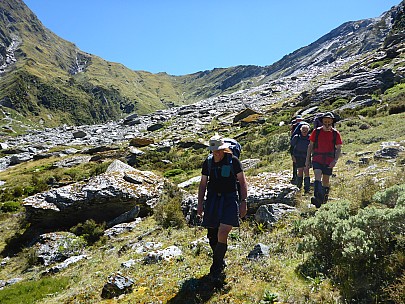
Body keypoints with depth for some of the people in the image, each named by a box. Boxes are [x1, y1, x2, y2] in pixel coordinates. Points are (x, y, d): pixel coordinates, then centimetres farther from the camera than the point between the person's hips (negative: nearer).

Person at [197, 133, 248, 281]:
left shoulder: (233, 161, -3)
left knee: (222, 233, -14)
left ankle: (216, 268, 3)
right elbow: (203, 184, 13)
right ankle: (220, 263, 30)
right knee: (212, 235, 7)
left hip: (229, 199, -4)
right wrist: (200, 203, 8)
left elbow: (242, 182, 1)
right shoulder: (208, 162, 7)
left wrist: (243, 202, -5)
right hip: (212, 199, 4)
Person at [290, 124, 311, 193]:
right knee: (300, 172, 8)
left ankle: (307, 188, -4)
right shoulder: (296, 137, -4)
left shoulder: (310, 138, -3)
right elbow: (292, 146, 4)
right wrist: (293, 156, -2)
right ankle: (298, 186, 27)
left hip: (307, 157, 0)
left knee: (306, 172, -9)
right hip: (298, 157, 0)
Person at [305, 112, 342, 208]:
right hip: (317, 159, -1)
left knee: (325, 181, 11)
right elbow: (310, 146, 8)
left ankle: (325, 197, 31)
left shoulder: (335, 133, 2)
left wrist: (335, 160, -11)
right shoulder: (316, 131, 3)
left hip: (329, 161, 1)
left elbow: (339, 148, 3)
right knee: (318, 177, -19)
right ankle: (317, 198, -29)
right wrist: (307, 159, 5)